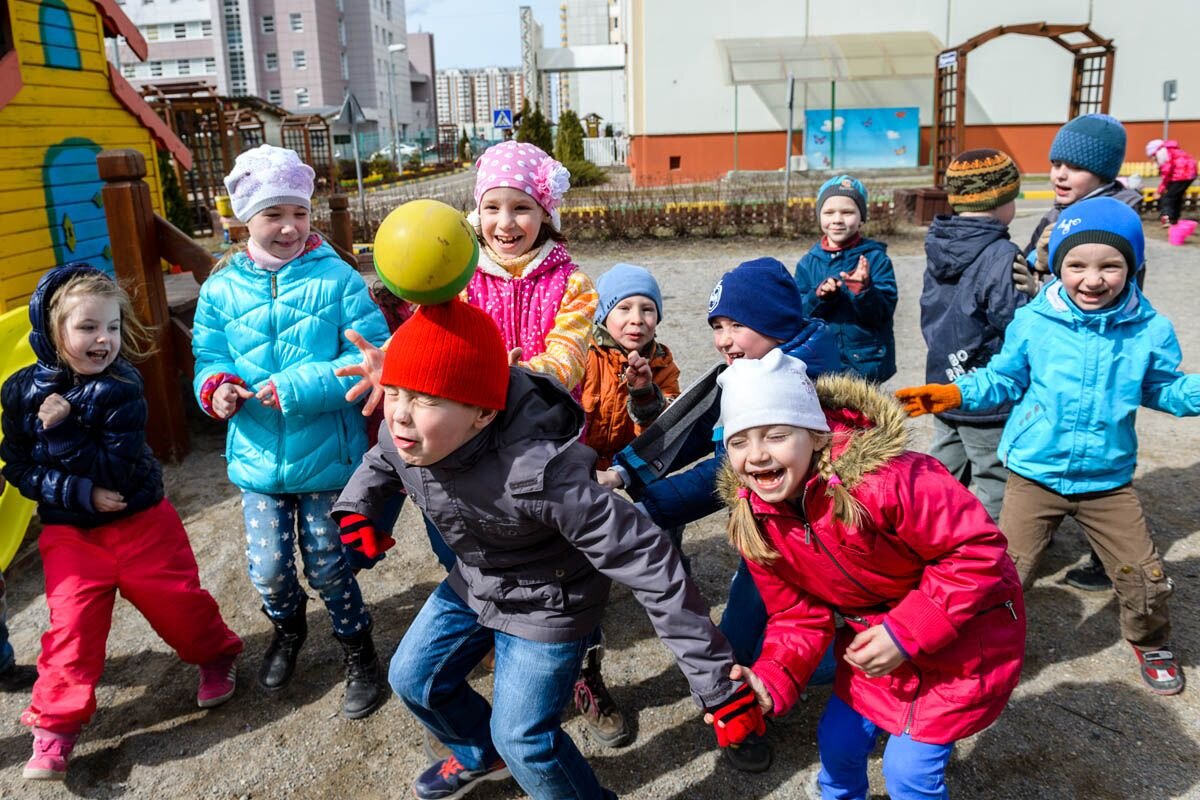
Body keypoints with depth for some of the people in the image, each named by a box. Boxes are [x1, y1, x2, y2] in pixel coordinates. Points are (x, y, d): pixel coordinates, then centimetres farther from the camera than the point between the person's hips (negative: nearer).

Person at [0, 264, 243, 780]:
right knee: (72, 620, -1)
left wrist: (62, 431, -27)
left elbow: (118, 471, -20)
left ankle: (216, 655, 33)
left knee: (174, 599, 5)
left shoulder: (121, 388, -15)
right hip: (69, 531, 2)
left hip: (140, 521, -2)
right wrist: (80, 492, -17)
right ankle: (56, 723, 17)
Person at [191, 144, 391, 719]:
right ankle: (287, 626, 42)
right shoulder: (222, 288, 1)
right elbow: (209, 357, 7)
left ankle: (358, 648, 36)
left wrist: (300, 387, -23)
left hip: (326, 451, -2)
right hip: (257, 454, 3)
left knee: (326, 563, 8)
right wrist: (216, 386, -17)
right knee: (268, 566, 6)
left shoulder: (336, 277, -9)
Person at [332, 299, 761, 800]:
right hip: (473, 584, 7)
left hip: (547, 604, -7)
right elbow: (380, 464, 10)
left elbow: (646, 562, -39)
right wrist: (354, 509, -11)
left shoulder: (537, 475, -43)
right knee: (413, 678, 18)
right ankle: (481, 756, 50)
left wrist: (715, 679, -36)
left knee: (522, 738, -2)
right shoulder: (402, 437, -19)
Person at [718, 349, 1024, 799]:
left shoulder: (880, 479, -36)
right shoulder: (755, 522, -15)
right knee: (838, 742, 16)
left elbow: (977, 548, -28)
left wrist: (906, 633, -29)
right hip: (875, 636, 6)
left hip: (964, 633, -5)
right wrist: (771, 682, -24)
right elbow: (798, 615, -7)